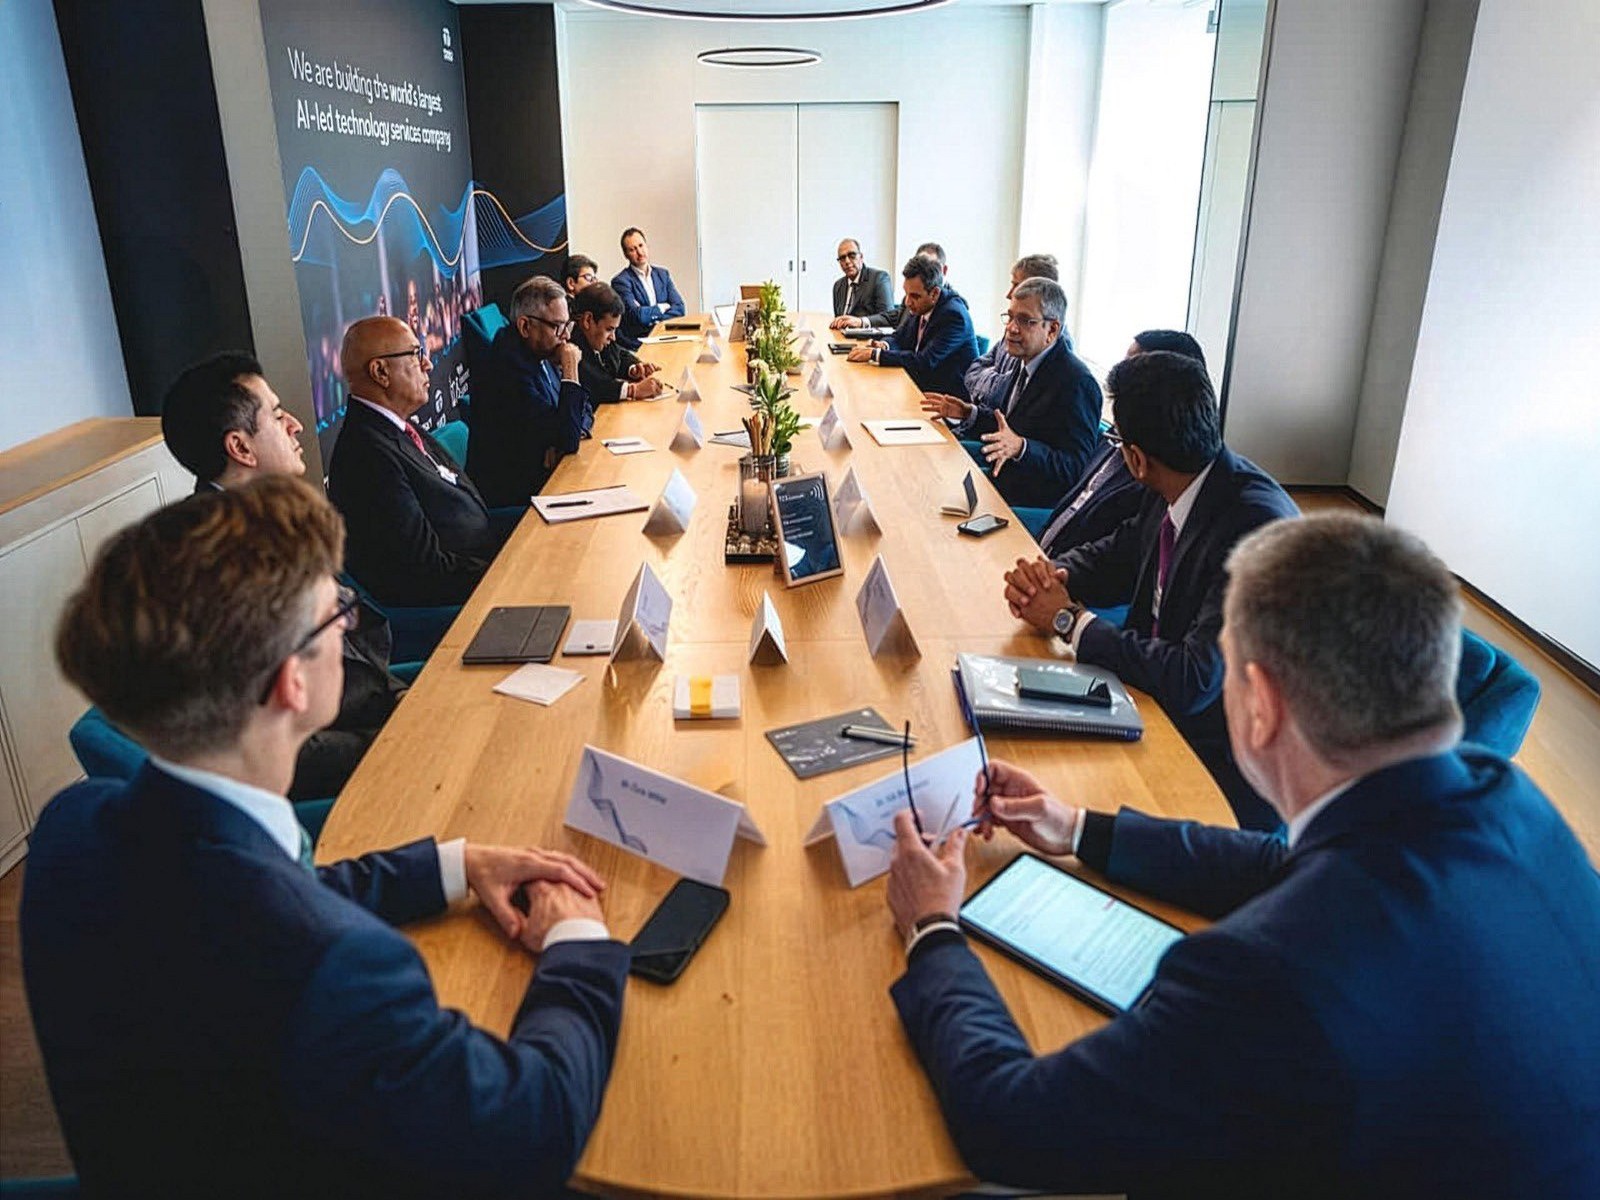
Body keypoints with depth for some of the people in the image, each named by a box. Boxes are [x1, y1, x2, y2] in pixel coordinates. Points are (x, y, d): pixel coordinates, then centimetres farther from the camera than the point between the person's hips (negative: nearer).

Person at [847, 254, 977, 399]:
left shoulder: (953, 315, -22)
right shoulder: (920, 307, 1)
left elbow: (925, 362, -27)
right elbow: (899, 337, 16)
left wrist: (875, 354, -25)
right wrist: (884, 346, -9)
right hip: (921, 386, 7)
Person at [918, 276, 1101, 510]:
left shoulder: (1077, 383, -19)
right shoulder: (1018, 360, 9)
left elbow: (1075, 468, -23)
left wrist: (1021, 448, -36)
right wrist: (970, 413, 7)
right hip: (999, 483, 9)